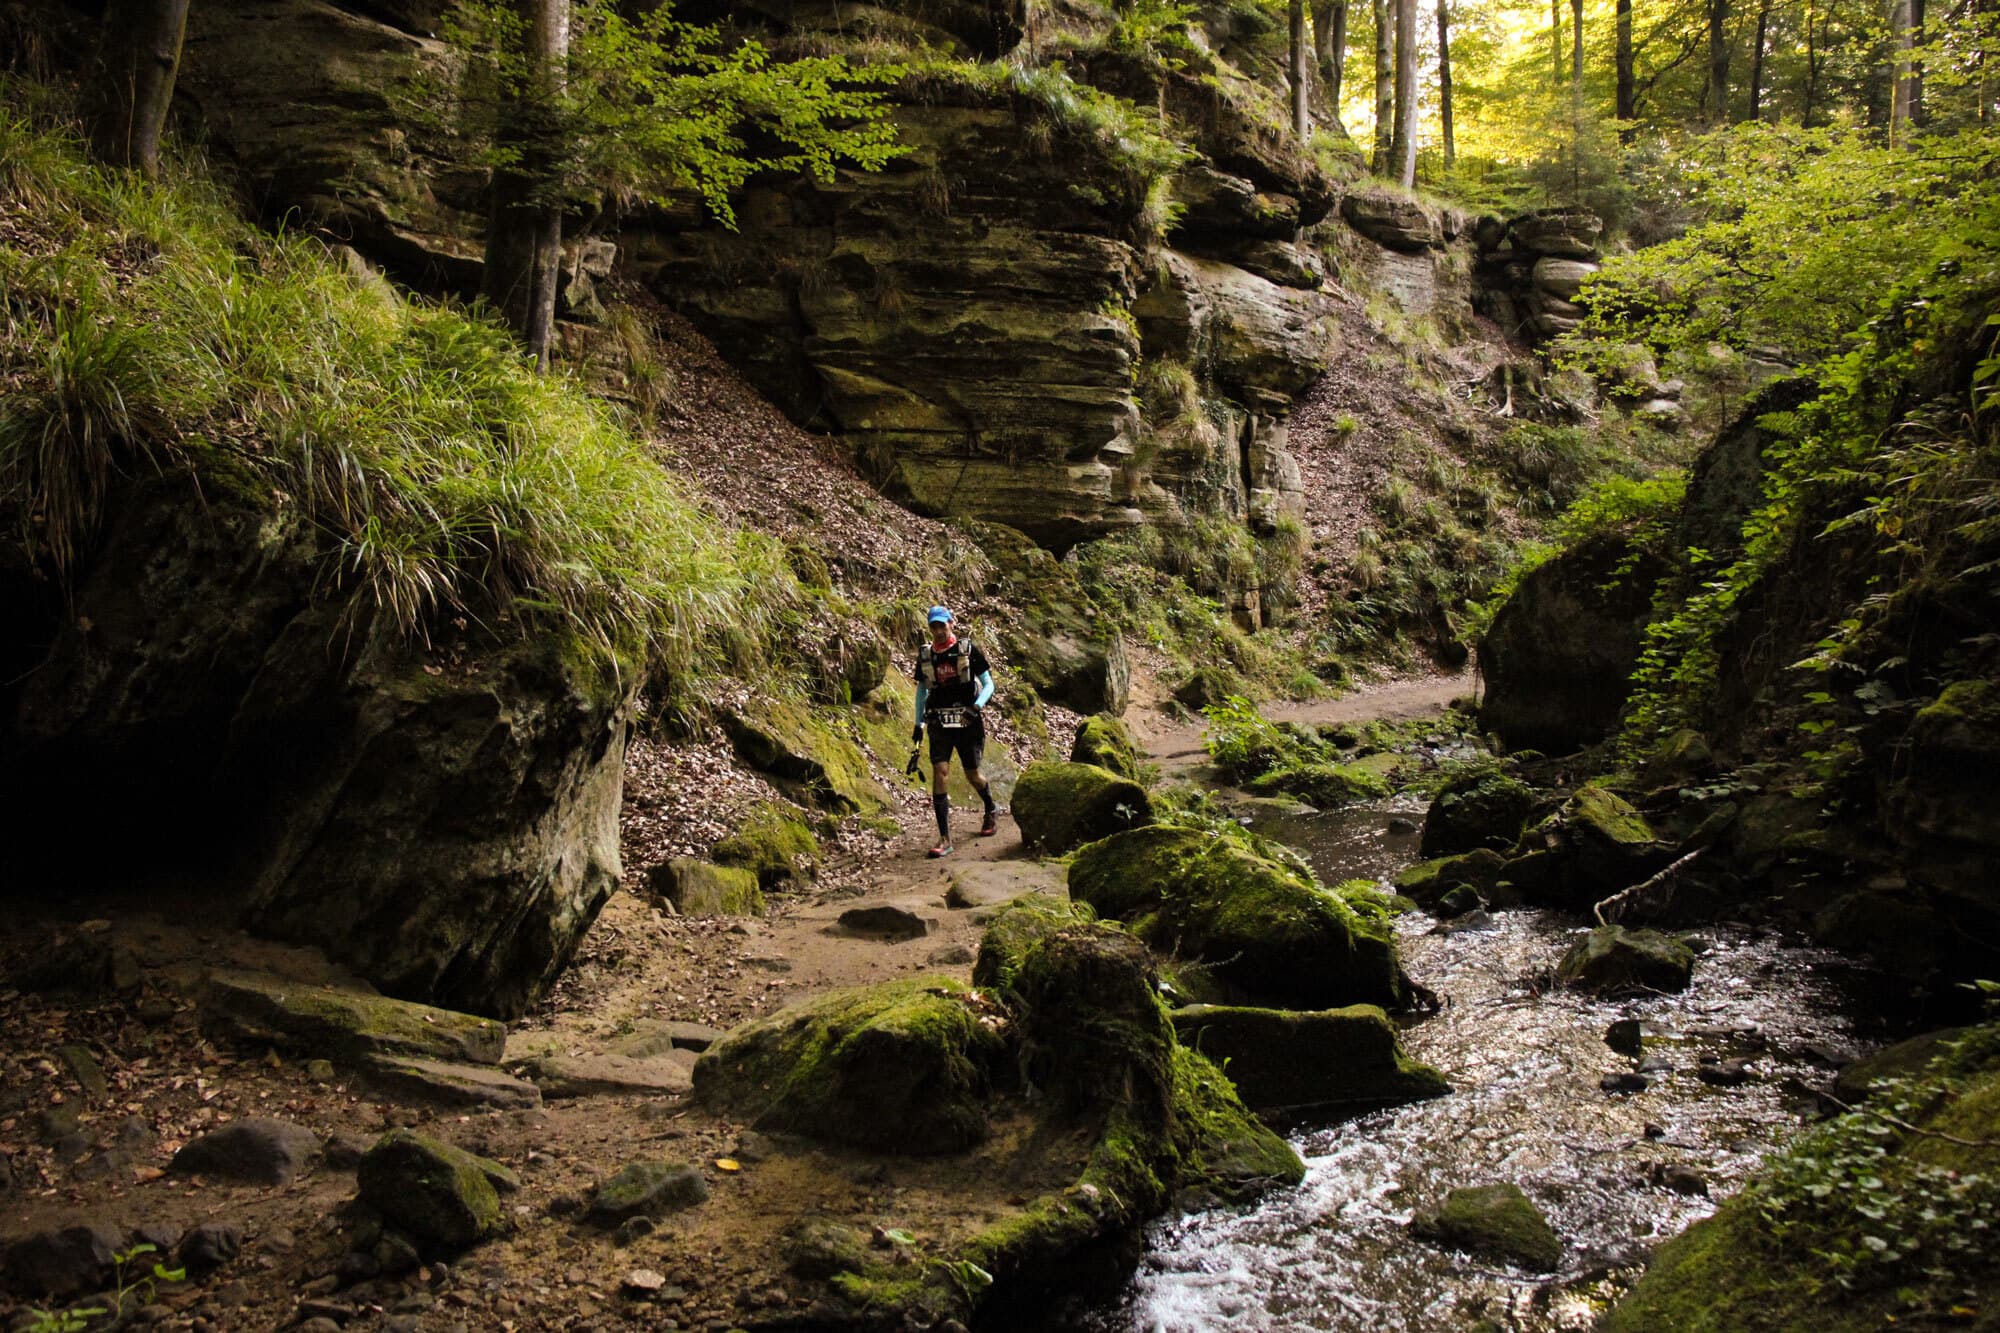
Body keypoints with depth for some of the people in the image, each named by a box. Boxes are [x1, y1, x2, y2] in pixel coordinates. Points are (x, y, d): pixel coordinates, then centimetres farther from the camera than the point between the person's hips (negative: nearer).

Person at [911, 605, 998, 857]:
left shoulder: (968, 650, -4)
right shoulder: (925, 655, 5)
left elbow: (988, 684, -3)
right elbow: (921, 689, 17)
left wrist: (977, 706, -21)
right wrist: (918, 723, 12)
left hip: (967, 722, -2)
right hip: (939, 723, 2)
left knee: (972, 774, 8)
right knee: (939, 772, -13)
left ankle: (991, 810, 42)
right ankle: (945, 839, -13)